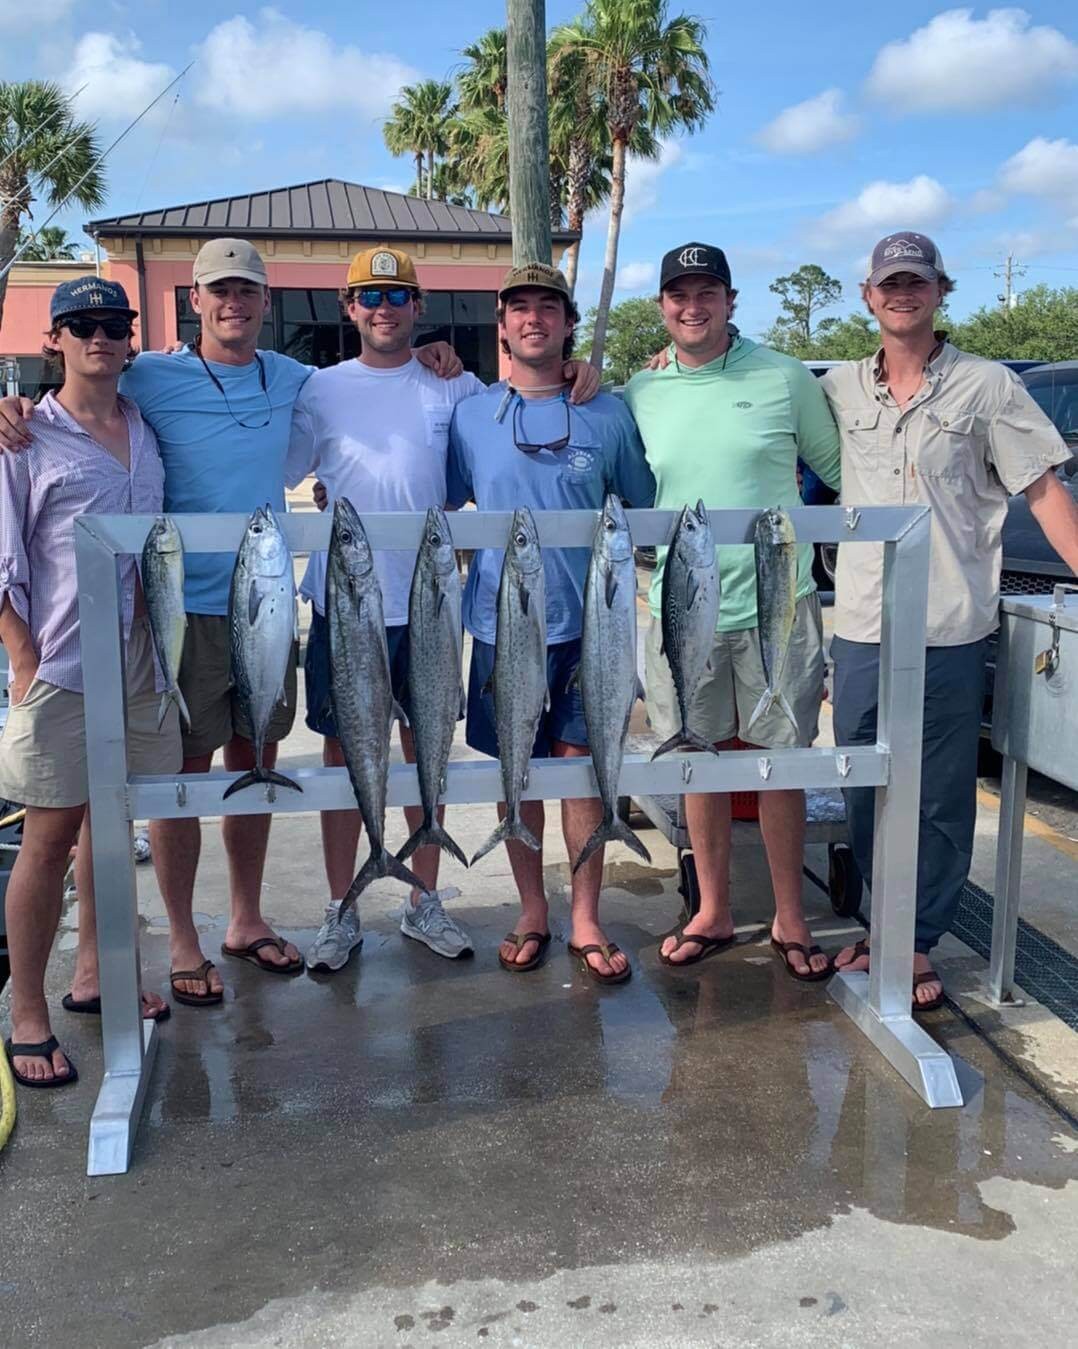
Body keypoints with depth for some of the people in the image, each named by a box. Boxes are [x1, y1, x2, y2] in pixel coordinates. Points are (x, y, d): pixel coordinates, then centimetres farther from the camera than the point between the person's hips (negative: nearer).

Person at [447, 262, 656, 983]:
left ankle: (587, 921, 15)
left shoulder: (607, 413, 4)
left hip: (586, 624, 0)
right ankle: (533, 914, 23)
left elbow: (644, 503, 13)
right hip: (501, 625, 1)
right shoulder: (469, 414, 4)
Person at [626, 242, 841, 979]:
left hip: (777, 604, -2)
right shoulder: (639, 394, 6)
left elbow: (839, 469, 8)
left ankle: (791, 921, 20)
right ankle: (713, 914, 26)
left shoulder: (784, 378, 0)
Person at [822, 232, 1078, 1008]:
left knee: (941, 799, 5)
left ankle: (920, 945, 19)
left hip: (950, 631, -3)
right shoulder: (840, 390, 10)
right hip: (861, 630, 3)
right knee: (866, 793, 12)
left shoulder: (987, 387, 1)